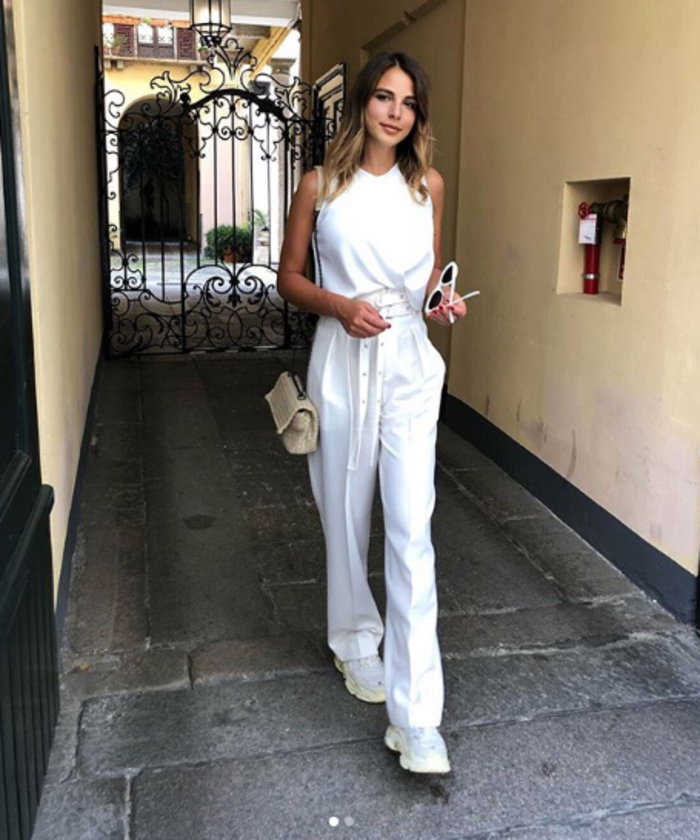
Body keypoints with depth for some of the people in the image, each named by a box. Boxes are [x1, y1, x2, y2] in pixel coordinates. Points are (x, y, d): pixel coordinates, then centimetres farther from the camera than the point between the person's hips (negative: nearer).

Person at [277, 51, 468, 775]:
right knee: (346, 517, 11)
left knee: (412, 531, -9)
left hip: (409, 366, 0)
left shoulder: (429, 185, 8)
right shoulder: (320, 184, 3)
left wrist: (442, 299, -4)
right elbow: (289, 279, 7)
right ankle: (355, 643, 36)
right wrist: (340, 305, -12)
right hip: (342, 362, 0)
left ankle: (416, 718, -4)